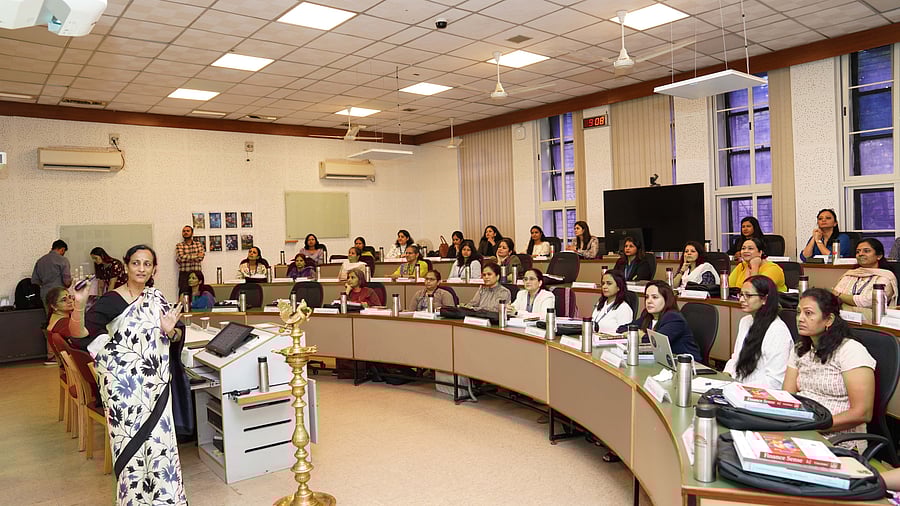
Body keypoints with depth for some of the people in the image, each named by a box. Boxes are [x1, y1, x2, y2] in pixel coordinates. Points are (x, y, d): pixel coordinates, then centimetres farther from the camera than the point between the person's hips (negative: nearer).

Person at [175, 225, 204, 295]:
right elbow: (180, 257, -10)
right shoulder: (179, 245, 8)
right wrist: (196, 255, -8)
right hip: (184, 274, -1)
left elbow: (200, 258, -3)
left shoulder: (199, 244, 11)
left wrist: (186, 258, -7)